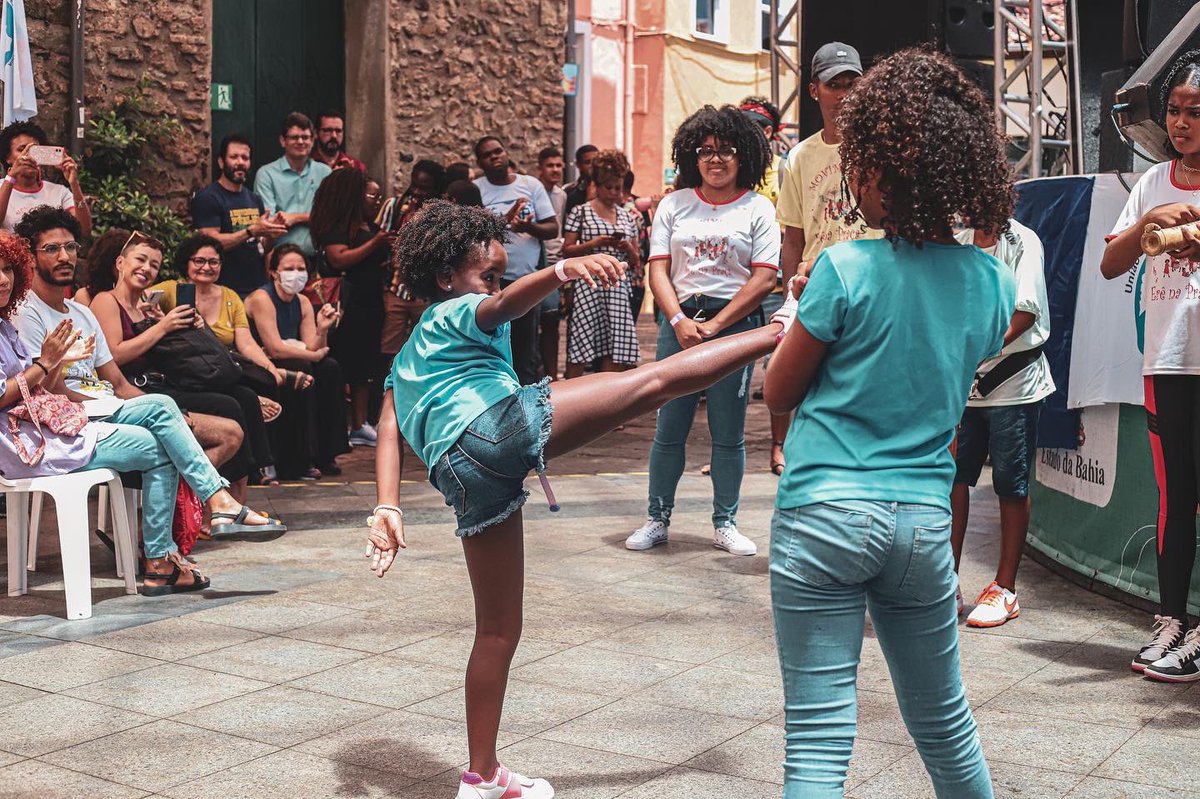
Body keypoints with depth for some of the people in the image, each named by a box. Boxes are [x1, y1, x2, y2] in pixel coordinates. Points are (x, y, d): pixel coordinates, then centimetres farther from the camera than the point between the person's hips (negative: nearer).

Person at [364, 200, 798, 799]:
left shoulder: (407, 359, 37)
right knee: (655, 379, -6)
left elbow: (389, 430, 21)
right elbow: (507, 304, -11)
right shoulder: (461, 310, 15)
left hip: (462, 474, 8)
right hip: (500, 424, -8)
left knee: (498, 630, 15)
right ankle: (782, 332, -8)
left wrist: (386, 510, 10)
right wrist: (564, 271, -29)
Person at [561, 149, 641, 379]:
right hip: (588, 284, -4)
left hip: (619, 286, 4)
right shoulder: (581, 211, 4)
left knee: (615, 349, -1)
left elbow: (634, 261, 19)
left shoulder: (627, 216, 16)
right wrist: (594, 243, -14)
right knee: (580, 351, -6)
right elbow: (567, 250, 0)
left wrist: (628, 248, -3)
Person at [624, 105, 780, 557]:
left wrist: (713, 326, -11)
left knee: (728, 433, 5)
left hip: (735, 323, -1)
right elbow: (658, 270, 3)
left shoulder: (757, 208, 2)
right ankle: (657, 520, 15)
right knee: (669, 429, 4)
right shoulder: (674, 205, 8)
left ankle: (724, 523, 17)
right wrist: (680, 321, -12)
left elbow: (763, 279, -5)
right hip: (679, 321, 1)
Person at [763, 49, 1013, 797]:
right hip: (924, 520, 5)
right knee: (945, 722, 22)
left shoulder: (846, 268, -11)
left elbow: (778, 391, -1)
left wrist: (802, 308, 16)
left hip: (825, 516, -4)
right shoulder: (993, 283, 3)